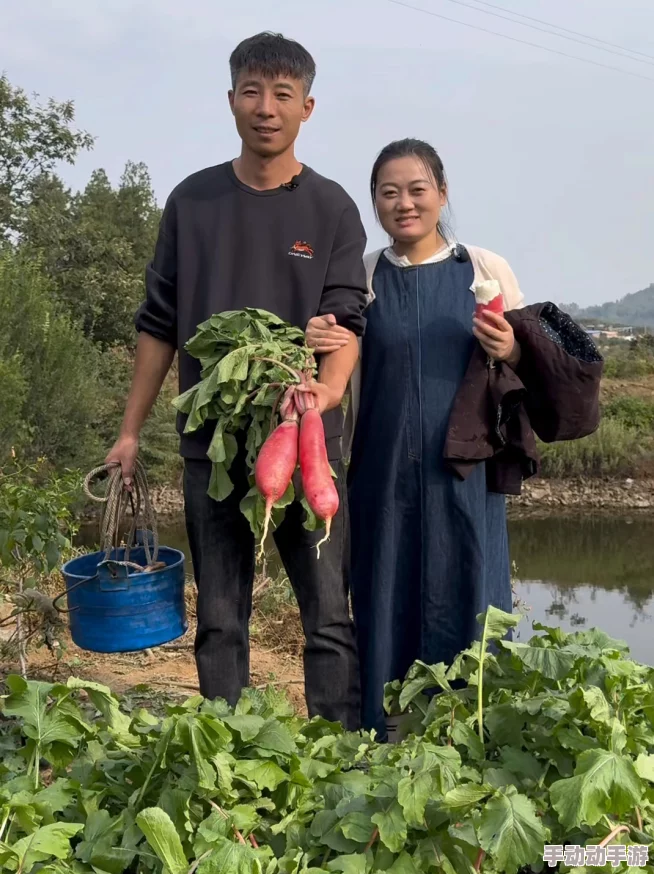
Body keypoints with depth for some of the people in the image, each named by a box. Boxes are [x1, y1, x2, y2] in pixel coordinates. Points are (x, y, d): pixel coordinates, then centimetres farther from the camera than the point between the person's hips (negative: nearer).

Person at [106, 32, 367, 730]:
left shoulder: (331, 209, 4)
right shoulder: (192, 201, 8)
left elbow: (347, 318, -5)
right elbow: (159, 324, 11)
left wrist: (327, 387, -27)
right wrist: (130, 431, 7)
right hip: (211, 444, 2)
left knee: (329, 618, 0)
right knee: (219, 621, 8)